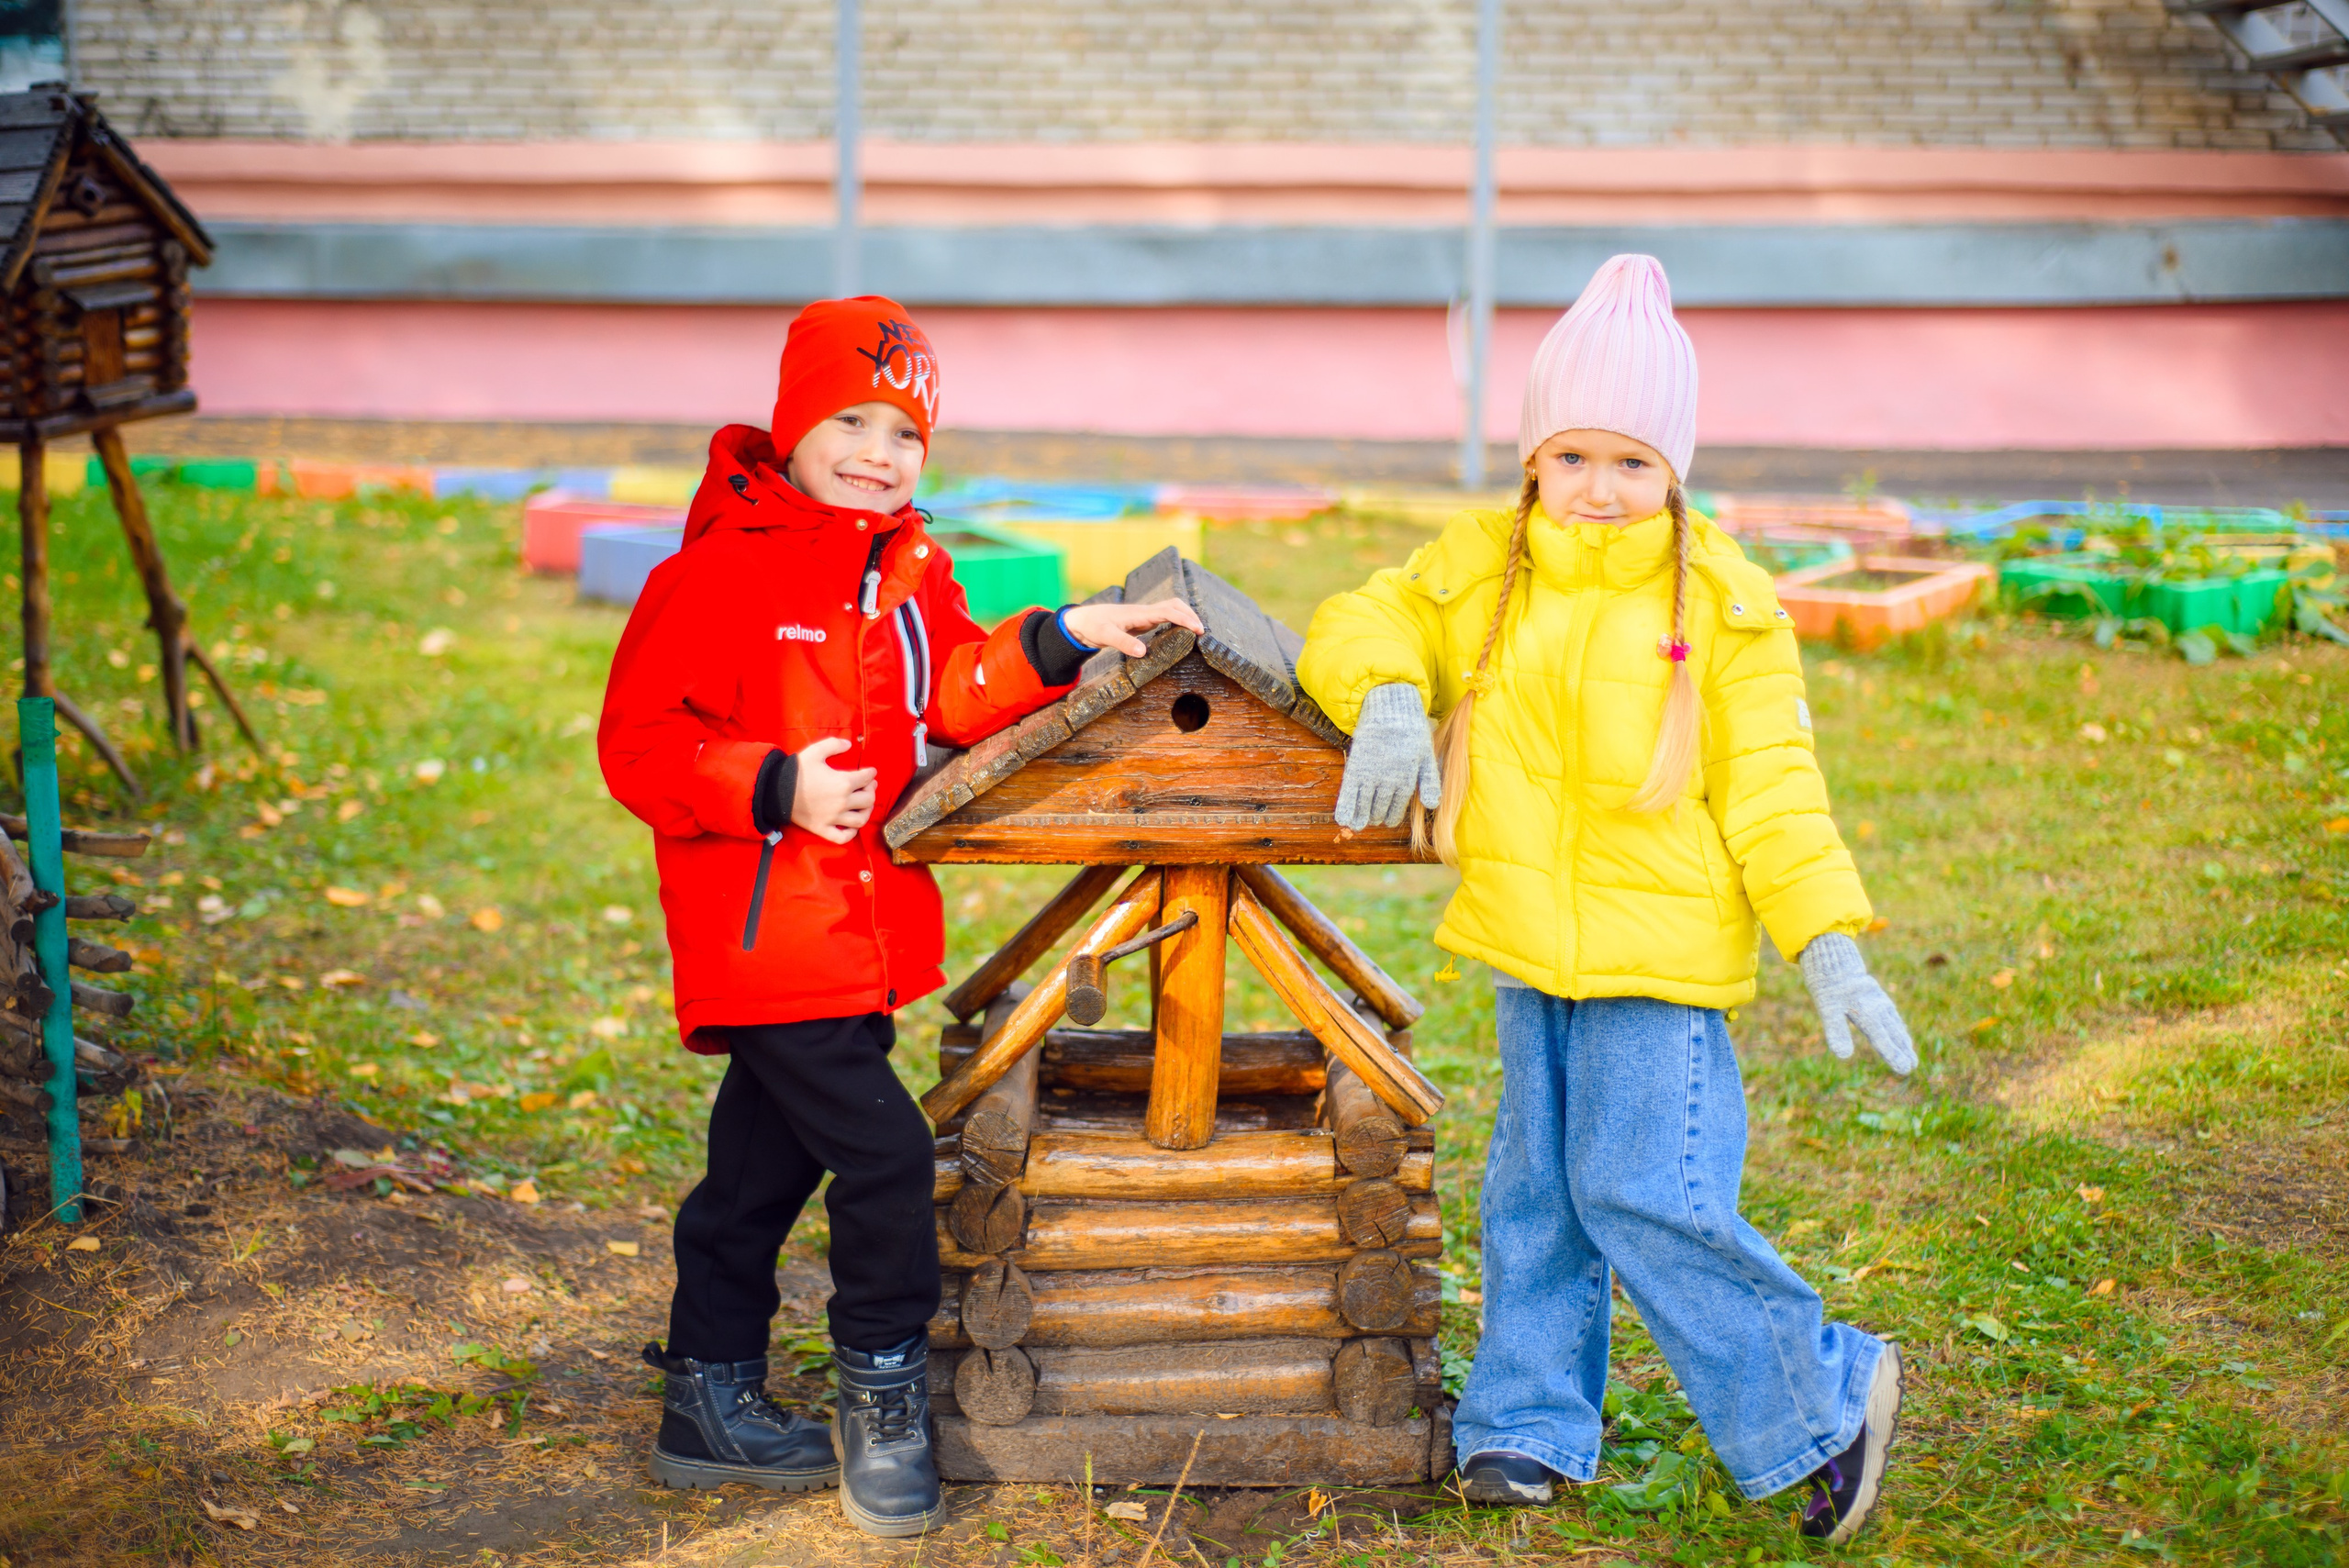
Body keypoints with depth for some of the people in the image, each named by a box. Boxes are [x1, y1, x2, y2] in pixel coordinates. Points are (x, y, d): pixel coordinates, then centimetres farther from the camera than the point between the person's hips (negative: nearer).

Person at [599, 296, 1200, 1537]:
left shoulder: (911, 572, 11)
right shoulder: (720, 573, -13)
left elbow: (955, 693, 4)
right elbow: (637, 743, -14)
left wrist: (1062, 640, -9)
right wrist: (776, 788, -25)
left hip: (860, 939, 8)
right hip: (766, 939, -8)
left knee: (763, 1168, 17)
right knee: (882, 1154, -11)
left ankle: (711, 1405, 28)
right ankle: (883, 1400, 4)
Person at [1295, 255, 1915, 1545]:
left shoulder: (1720, 601, -5)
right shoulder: (1481, 569, 5)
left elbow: (1771, 786, -4)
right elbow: (1361, 623, 10)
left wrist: (1827, 941, -13)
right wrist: (1388, 697, -14)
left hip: (1663, 953, -5)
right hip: (1529, 949, 5)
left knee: (1647, 1197, -9)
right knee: (1533, 1195, 12)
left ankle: (1820, 1400, 6)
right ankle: (1531, 1421, 25)